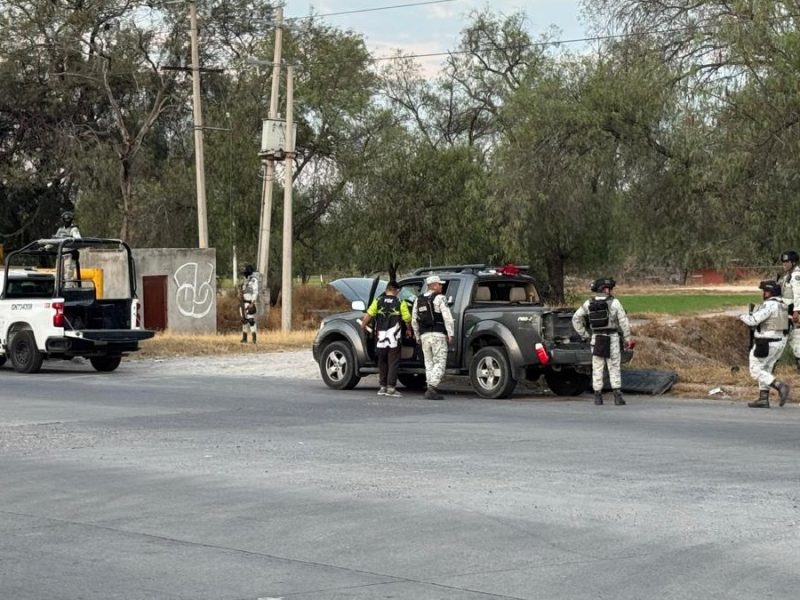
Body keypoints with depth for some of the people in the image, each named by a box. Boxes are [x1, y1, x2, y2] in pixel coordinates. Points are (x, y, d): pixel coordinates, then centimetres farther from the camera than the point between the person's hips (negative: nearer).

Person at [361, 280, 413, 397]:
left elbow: (369, 314, -5)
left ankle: (382, 387, 17)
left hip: (381, 336, 3)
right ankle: (391, 388, -4)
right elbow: (407, 319, -3)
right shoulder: (400, 303, -3)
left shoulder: (378, 301, 1)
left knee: (382, 362, 14)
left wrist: (363, 325, 10)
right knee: (393, 363, 1)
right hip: (394, 338, -2)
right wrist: (408, 330, 15)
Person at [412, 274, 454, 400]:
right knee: (440, 363, -4)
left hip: (424, 335, 6)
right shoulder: (440, 298, -4)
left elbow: (414, 321, 18)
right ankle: (431, 388, -17)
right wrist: (450, 334, -8)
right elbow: (447, 317, -12)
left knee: (429, 363, 13)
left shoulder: (418, 300, 14)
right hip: (438, 334, -6)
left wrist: (418, 337, 25)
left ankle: (432, 389, 10)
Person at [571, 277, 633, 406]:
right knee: (614, 368, 2)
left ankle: (598, 396, 7)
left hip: (596, 338, 3)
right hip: (612, 337, -2)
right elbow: (623, 321, -7)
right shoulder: (614, 302, -6)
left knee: (597, 368, 8)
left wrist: (584, 334, 9)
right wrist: (627, 338, 1)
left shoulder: (589, 303, 4)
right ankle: (617, 396, -4)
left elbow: (576, 319, 5)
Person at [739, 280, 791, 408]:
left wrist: (743, 316, -1)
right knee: (765, 371, 15)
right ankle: (763, 400, 12)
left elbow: (752, 320, -21)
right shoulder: (782, 305, 10)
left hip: (765, 344, -9)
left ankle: (780, 387, -14)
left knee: (756, 371, -2)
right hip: (780, 342, 9)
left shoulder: (769, 305, -18)